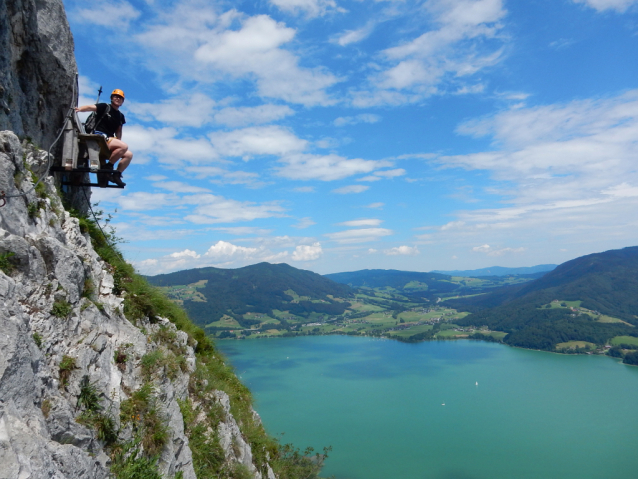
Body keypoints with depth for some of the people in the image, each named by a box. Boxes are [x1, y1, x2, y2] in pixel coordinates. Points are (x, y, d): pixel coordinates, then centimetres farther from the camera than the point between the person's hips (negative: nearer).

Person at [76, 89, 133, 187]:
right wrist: (79, 108, -36)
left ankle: (116, 175, -6)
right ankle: (108, 166, -18)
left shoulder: (120, 116, 19)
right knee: (124, 146, -27)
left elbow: (118, 131, 20)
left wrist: (118, 144, 5)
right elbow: (90, 107, -15)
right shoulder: (105, 107, 1)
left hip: (109, 140, 7)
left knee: (129, 154, -4)